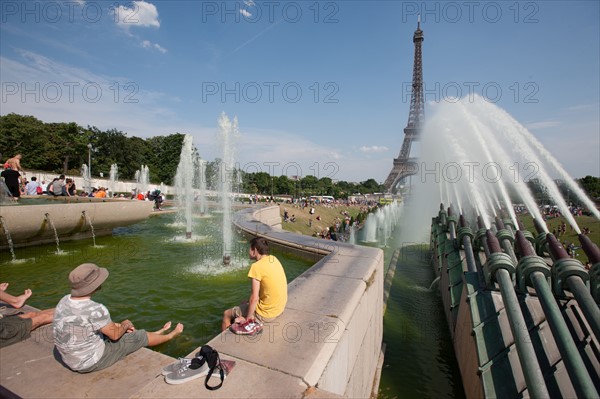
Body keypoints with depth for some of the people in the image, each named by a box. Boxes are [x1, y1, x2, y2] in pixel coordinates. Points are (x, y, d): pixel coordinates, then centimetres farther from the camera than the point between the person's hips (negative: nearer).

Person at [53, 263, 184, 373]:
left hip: (71, 360, 8)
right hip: (92, 362, -8)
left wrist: (117, 325, 9)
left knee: (120, 330, 24)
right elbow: (114, 335, -18)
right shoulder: (95, 310, -34)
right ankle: (171, 335, 34)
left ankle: (158, 333, 44)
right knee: (139, 337, 7)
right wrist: (125, 325, 3)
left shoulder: (65, 301, -7)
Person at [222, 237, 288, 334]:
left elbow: (254, 298, -23)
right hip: (279, 309, 8)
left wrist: (247, 319, -9)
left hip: (266, 314, -7)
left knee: (226, 314, 11)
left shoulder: (257, 266, -22)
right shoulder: (274, 260, 0)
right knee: (245, 304, 31)